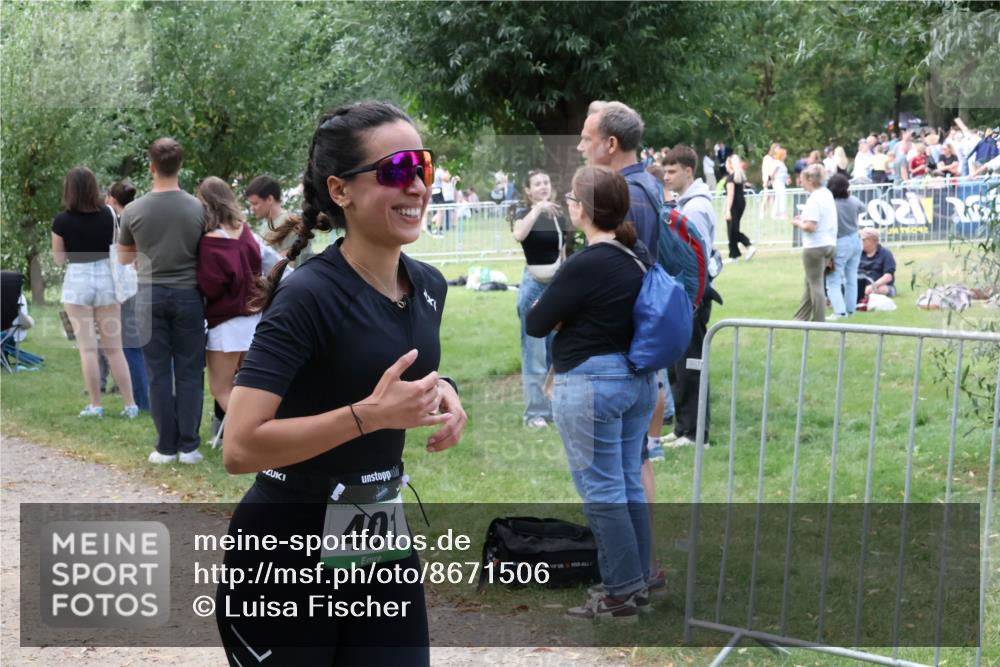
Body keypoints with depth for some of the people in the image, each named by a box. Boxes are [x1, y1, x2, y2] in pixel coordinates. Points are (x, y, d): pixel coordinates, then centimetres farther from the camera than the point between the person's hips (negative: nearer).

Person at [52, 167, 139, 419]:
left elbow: (59, 259, 0)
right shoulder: (107, 214, -1)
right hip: (106, 277, 3)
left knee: (87, 348, 3)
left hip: (77, 280, -3)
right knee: (114, 348, 8)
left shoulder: (62, 221, -9)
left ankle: (96, 405, 5)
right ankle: (130, 404, 6)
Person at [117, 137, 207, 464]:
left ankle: (166, 447, 9)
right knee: (189, 372, 5)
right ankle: (189, 446, 6)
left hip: (150, 295, 0)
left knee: (158, 373, 6)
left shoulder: (133, 211, -5)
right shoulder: (197, 209, -6)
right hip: (188, 294, 0)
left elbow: (123, 258, 10)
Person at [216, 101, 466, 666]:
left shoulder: (429, 286, 3)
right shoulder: (308, 297, -20)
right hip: (285, 555, -6)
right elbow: (240, 447, -27)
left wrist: (443, 394, 0)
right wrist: (371, 413, -29)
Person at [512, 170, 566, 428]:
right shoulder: (524, 214, -5)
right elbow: (518, 235, -30)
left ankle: (558, 406, 20)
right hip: (535, 285, -6)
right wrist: (538, 209, -36)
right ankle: (535, 412, -1)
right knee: (535, 352, -5)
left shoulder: (559, 216, 10)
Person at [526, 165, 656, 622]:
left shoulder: (585, 265, -19)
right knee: (629, 485, 15)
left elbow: (535, 325, -12)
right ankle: (638, 585, 22)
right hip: (637, 379, 9)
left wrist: (559, 311, 5)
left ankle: (620, 596, 5)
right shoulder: (639, 255, 6)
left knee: (601, 491, -1)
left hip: (591, 384, -9)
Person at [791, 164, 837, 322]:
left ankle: (819, 321, 6)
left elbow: (811, 227, -24)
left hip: (815, 246, -9)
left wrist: (798, 223, -6)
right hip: (829, 243, 9)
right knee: (811, 282, 17)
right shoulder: (828, 194, 10)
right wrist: (804, 219, 11)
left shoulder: (814, 199, -18)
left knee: (815, 284, 1)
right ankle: (801, 318, 24)